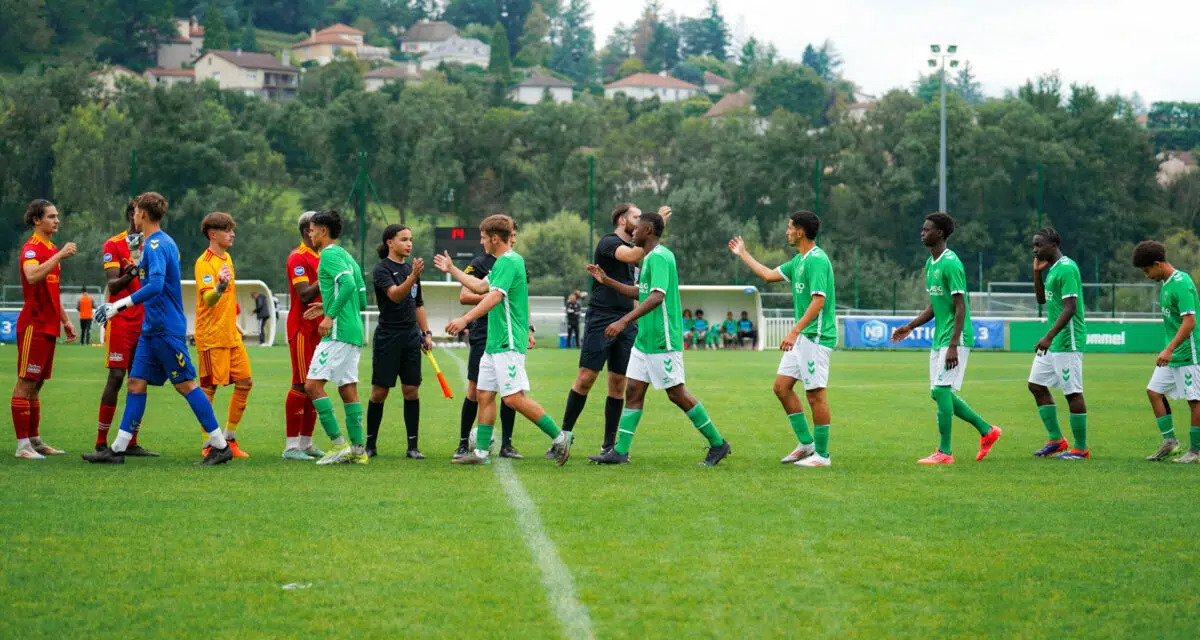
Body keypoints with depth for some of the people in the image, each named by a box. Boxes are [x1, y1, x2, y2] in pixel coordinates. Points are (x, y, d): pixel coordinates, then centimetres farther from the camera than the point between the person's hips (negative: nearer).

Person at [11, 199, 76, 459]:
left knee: (36, 385, 13)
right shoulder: (32, 248, -11)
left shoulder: (52, 249, 17)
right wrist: (60, 256, -34)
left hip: (49, 326, 9)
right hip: (33, 325, -9)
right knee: (25, 383, -7)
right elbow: (32, 276, -32)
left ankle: (35, 440, 18)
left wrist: (65, 320, 26)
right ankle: (23, 445, -7)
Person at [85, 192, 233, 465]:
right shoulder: (163, 242, 16)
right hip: (152, 328, 10)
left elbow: (156, 285, -27)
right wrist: (138, 264, 21)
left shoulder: (156, 245, -15)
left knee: (186, 384, -7)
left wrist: (121, 304, -29)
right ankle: (117, 450, 6)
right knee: (136, 383, 6)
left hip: (166, 328, -10)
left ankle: (220, 446, -3)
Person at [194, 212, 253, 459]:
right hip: (212, 336, -9)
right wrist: (220, 286, -47)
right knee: (209, 388, -3)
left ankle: (230, 438, 16)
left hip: (231, 335, 9)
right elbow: (208, 299, -27)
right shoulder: (205, 263, -13)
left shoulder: (226, 258, 14)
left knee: (244, 383, 7)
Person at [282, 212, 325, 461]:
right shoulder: (298, 258, -10)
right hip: (302, 330, -9)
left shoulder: (321, 257, 17)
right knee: (301, 384, -9)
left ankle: (306, 443, 13)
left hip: (318, 329, 9)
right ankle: (291, 446, -7)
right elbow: (304, 295, -20)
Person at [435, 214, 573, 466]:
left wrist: (466, 319, -32)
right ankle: (480, 452, 10)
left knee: (513, 397, -12)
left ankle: (559, 437, -5)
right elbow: (480, 286, 33)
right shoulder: (505, 261, 19)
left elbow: (495, 296, -26)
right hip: (495, 341, 10)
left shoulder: (508, 261, -13)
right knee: (485, 395, 8)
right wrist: (451, 270, 38)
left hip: (508, 342, -10)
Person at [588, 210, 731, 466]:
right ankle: (620, 451, 5)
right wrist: (606, 280, 26)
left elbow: (657, 296, -28)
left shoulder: (659, 257, -16)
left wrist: (624, 321, -34)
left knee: (677, 394, -4)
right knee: (634, 391, 6)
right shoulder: (650, 258, 16)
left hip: (662, 341, -10)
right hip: (644, 340, 10)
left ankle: (718, 444, 6)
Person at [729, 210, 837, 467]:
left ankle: (822, 454, 2)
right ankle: (806, 443, 16)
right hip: (802, 336, 10)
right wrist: (743, 254, 34)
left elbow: (818, 301, -23)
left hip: (816, 337, -10)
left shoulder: (817, 260, -16)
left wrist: (795, 332, -27)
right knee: (782, 386, 10)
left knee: (815, 394, -5)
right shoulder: (799, 260, 14)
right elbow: (770, 275, 27)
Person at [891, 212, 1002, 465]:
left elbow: (960, 307, -19)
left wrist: (953, 346, -23)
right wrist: (910, 327, 14)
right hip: (939, 338, 10)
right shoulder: (930, 263, 15)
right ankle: (987, 431, 23)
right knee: (939, 393, 11)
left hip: (954, 339, -10)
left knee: (941, 390, -11)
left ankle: (944, 452, -6)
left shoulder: (951, 264, -15)